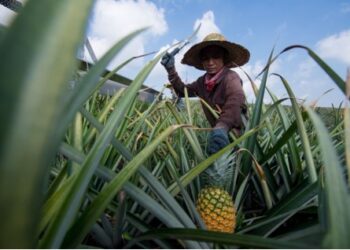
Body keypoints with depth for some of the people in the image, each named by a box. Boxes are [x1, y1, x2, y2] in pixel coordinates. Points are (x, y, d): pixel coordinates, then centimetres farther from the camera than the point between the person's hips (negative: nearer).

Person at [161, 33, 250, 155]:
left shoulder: (230, 77, -20)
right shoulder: (202, 82, 0)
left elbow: (236, 100, -40)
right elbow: (183, 90, 15)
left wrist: (222, 126, -60)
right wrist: (171, 69, 1)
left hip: (237, 133, -5)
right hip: (218, 129, 5)